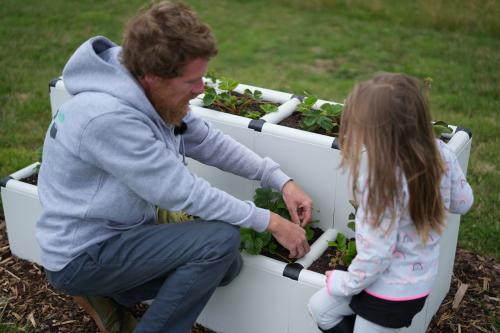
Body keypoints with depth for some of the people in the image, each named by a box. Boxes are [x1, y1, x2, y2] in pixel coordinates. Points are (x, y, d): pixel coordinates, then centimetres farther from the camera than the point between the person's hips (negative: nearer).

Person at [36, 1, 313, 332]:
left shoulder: (153, 92, -5)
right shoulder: (107, 117, -31)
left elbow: (209, 142, 5)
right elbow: (184, 193, -26)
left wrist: (282, 180, -3)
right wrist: (272, 222, -17)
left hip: (121, 231, 8)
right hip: (80, 255, -8)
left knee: (227, 265, 4)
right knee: (222, 240, -20)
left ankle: (107, 295, 13)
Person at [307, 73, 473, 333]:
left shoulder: (383, 180, -35)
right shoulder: (441, 154, -14)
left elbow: (375, 254, -28)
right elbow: (462, 202, 4)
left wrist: (347, 283, -9)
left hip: (391, 292, -8)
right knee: (319, 307, 24)